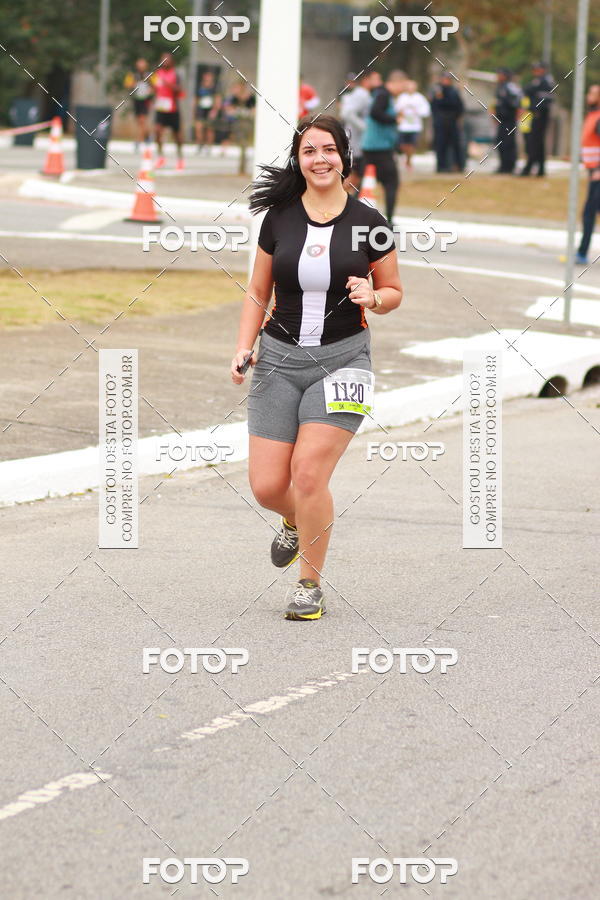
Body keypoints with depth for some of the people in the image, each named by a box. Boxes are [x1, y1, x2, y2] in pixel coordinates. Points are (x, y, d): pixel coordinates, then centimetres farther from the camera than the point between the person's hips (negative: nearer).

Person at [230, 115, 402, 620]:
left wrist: (373, 298, -14)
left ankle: (311, 586, 2)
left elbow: (394, 293, 8)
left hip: (343, 358, -3)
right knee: (266, 486, -2)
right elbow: (258, 292, 12)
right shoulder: (279, 218, 3)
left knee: (309, 473, -16)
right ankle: (297, 522, 35)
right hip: (280, 357, 3)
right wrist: (243, 350, 0)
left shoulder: (368, 222, -2)